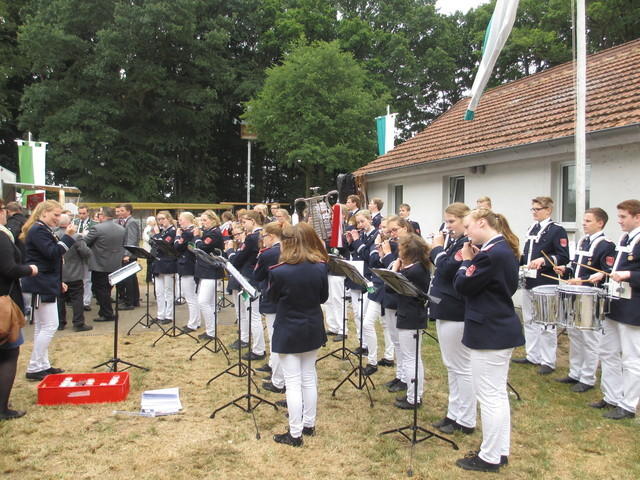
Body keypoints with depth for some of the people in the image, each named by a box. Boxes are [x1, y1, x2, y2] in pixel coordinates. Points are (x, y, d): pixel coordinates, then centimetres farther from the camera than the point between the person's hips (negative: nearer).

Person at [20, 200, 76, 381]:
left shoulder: (42, 230, 19)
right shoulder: (38, 230, -14)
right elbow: (52, 253, -23)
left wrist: (58, 281, 20)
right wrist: (67, 236, -21)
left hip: (44, 285, 11)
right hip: (41, 286, -11)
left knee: (42, 327, 14)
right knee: (50, 326, -8)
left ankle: (43, 365, 21)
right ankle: (34, 368, -2)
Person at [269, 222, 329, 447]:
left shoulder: (279, 271, -21)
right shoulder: (320, 267, -9)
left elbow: (272, 298, -3)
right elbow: (323, 297, 4)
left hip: (288, 332, -5)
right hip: (312, 329, 5)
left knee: (293, 383, 3)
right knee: (309, 377, 18)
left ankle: (295, 434, 12)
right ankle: (309, 424, 31)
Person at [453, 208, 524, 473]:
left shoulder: (492, 254, -22)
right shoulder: (505, 250, 10)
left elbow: (463, 286, -16)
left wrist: (467, 261, -2)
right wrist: (474, 260, 5)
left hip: (489, 332, -11)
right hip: (501, 329, 11)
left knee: (489, 396, 1)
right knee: (498, 394, 18)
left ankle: (490, 457, 14)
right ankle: (500, 451, 30)